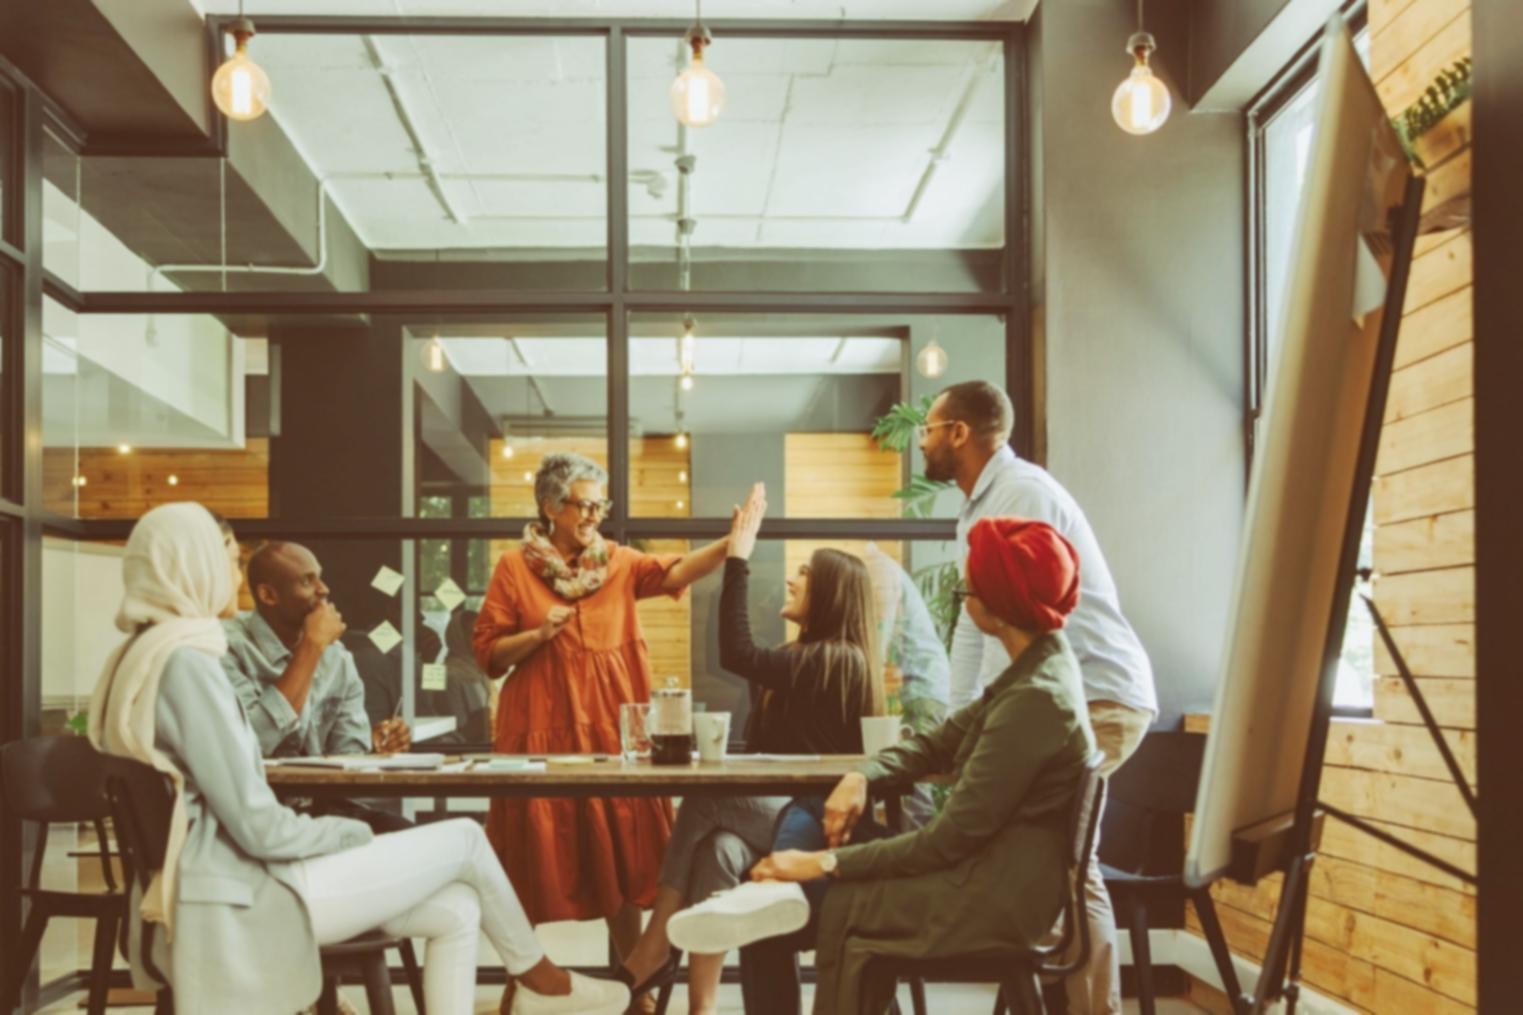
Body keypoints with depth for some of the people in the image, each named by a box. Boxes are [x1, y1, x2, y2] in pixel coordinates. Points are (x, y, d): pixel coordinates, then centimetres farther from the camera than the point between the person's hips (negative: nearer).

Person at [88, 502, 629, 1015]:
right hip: (244, 896, -10)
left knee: (456, 911, 6)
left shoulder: (137, 659, 12)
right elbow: (259, 826, -21)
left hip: (215, 883, 10)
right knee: (465, 839, 2)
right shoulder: (184, 662, -19)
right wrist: (355, 834, -4)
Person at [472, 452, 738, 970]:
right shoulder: (514, 566, 0)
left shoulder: (618, 562, 7)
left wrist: (732, 543, -26)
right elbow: (488, 653, 0)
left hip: (610, 724, 2)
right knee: (536, 860, 2)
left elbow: (675, 571, -11)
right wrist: (539, 634, -16)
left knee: (620, 855, 5)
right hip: (543, 727, -2)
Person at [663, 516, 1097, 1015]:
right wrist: (861, 777, -6)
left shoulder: (1036, 699, -24)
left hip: (992, 896, -10)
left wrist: (827, 863, -21)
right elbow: (939, 743, 12)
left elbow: (949, 839, -23)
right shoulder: (1040, 666, 7)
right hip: (981, 864, 10)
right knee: (804, 816, 3)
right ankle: (775, 896, -19)